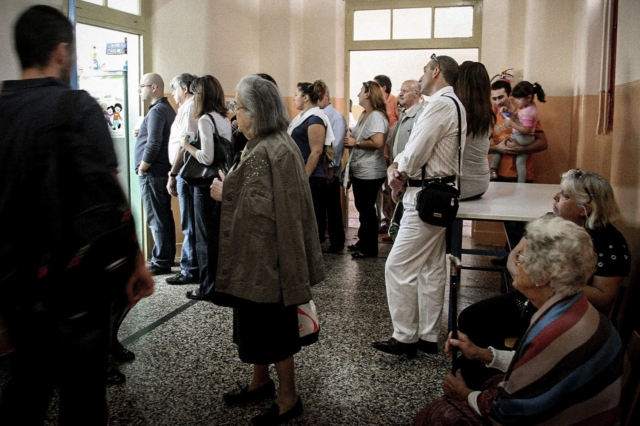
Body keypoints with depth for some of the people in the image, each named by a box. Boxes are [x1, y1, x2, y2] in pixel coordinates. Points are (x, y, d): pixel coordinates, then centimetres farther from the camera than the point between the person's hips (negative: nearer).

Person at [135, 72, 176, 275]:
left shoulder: (157, 110, -15)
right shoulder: (167, 108, 15)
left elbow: (153, 144, -21)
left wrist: (142, 169, -13)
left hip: (153, 173, -10)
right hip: (162, 171, 10)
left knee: (157, 219, -5)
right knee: (164, 217, 14)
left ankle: (161, 262, 1)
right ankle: (166, 257, 22)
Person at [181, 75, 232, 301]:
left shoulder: (205, 120, -15)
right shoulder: (225, 119, 9)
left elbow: (206, 158, -22)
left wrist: (187, 145, -9)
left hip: (207, 184, -8)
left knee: (206, 237, 2)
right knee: (220, 234, 16)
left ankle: (208, 288, 11)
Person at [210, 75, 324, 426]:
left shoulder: (262, 153, -23)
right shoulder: (282, 143, 9)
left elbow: (259, 209, -27)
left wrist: (224, 194, -12)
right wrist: (231, 186, 10)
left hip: (264, 256, -10)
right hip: (263, 254, 10)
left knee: (269, 325, 3)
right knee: (261, 321, 21)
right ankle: (261, 381, 37)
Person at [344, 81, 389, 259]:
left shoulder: (376, 116, -17)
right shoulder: (364, 115, 13)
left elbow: (377, 142, -29)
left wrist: (355, 143, -17)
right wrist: (349, 140, 2)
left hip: (370, 172, -10)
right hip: (360, 170, 10)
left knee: (367, 209, -1)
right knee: (362, 207, 18)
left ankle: (370, 248, 9)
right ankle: (363, 241, 31)